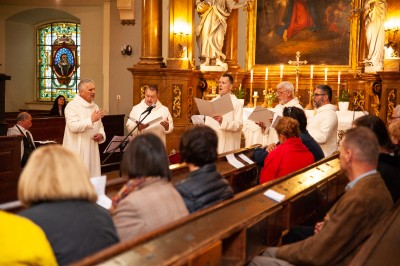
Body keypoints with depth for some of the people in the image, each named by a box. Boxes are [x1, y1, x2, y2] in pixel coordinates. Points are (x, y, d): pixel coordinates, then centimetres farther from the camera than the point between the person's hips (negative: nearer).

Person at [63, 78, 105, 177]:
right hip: (77, 151, -7)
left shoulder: (95, 106, 15)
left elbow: (100, 126, 22)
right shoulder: (72, 106, -9)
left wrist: (101, 134, 1)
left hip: (92, 149, 7)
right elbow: (73, 126, -21)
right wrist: (91, 120, -24)